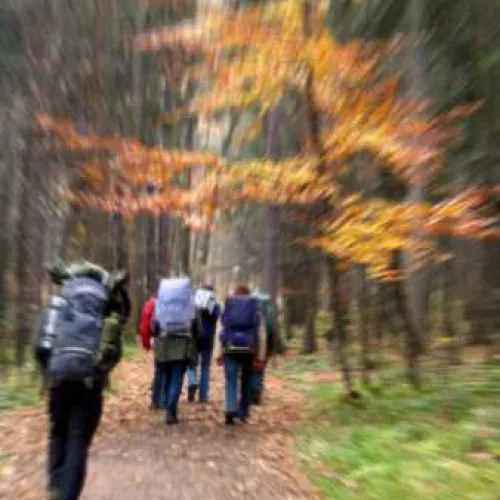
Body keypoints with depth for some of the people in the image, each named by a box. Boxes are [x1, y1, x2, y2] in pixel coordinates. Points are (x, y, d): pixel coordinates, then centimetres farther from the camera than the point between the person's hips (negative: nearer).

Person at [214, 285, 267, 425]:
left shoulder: (227, 308, 9)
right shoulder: (255, 309, 7)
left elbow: (220, 332, 3)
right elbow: (261, 334, 1)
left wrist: (218, 354, 3)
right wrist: (260, 356, 3)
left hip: (230, 349, 0)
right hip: (249, 350, 0)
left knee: (231, 382, 0)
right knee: (246, 382, 14)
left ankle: (231, 410, -19)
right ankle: (243, 413, 18)